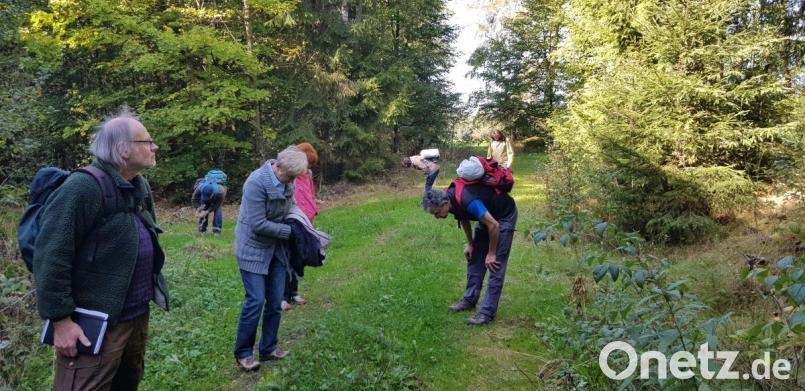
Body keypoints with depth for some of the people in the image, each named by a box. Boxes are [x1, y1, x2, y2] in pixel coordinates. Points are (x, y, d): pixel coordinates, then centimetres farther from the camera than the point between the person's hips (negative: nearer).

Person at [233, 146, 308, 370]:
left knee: (276, 302, 8)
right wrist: (289, 231, -17)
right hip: (254, 249, -6)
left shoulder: (286, 181, -1)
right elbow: (258, 224, -24)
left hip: (277, 250, 7)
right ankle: (243, 353, 11)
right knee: (255, 301, -7)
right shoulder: (256, 183, -23)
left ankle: (268, 349, 23)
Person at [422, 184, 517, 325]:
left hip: (505, 216, -8)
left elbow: (494, 225, -31)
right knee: (474, 257, 10)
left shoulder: (468, 201, -38)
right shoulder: (452, 199, -13)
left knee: (495, 265, -11)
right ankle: (469, 300, 22)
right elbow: (464, 218, 8)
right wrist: (470, 244, 8)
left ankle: (487, 312, -8)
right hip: (487, 216, 9)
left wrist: (491, 253, -19)